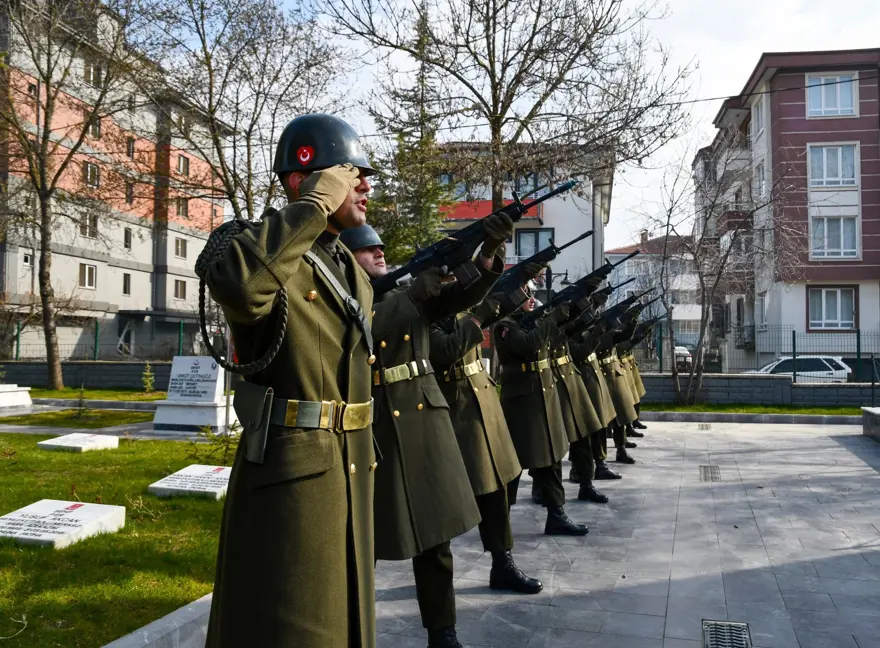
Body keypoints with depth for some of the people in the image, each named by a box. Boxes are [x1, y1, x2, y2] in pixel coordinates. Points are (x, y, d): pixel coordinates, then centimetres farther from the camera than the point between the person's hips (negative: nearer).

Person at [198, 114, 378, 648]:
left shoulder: (354, 272, 13)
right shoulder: (248, 244, -12)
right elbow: (239, 285, -38)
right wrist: (315, 206, -26)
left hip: (351, 473, 8)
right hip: (288, 476, -8)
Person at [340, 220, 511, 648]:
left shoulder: (412, 297, 12)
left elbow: (467, 293, -4)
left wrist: (489, 252, -21)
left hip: (424, 421, 4)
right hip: (370, 428, -4)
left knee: (435, 533, 9)